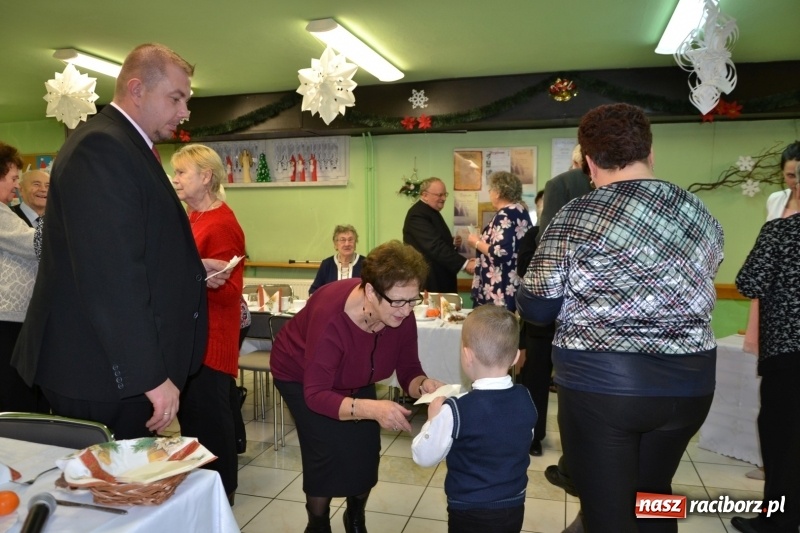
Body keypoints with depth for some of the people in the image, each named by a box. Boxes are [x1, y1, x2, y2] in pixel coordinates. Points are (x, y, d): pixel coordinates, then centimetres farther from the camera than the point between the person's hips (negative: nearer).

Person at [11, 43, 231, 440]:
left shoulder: (123, 145, 15)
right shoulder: (102, 145, -18)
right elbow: (111, 272, -27)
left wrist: (193, 268, 13)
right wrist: (151, 376, -26)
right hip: (102, 376, -10)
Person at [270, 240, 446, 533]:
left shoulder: (401, 315, -27)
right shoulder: (330, 316, -43)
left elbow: (408, 370, -16)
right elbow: (316, 394, -39)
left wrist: (423, 385, -39)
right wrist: (371, 409, -53)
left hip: (354, 379, 5)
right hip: (300, 375, -4)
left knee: (366, 449, 0)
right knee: (329, 453, -13)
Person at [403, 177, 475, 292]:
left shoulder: (432, 211, 14)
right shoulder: (418, 214, -18)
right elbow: (435, 246, -29)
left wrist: (452, 242, 4)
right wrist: (464, 264, -32)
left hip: (440, 277, 10)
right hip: (428, 280, -10)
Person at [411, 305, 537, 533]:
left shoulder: (456, 410, -26)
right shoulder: (526, 400, -10)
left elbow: (424, 456, -14)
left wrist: (434, 417, 0)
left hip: (470, 512, -4)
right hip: (514, 507, 4)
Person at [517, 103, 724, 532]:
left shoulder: (580, 216, -13)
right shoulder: (701, 215, 4)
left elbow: (535, 309, -10)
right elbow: (695, 294, 14)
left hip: (601, 385, -5)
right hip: (688, 384, 6)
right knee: (653, 496, 26)